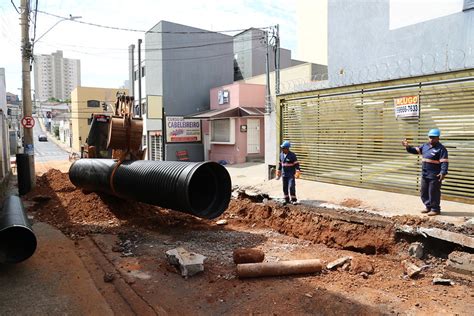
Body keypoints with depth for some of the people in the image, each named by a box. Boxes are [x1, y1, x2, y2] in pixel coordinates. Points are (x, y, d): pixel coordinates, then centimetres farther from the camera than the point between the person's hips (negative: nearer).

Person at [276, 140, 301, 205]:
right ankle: (286, 200, 21)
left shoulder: (292, 155, -12)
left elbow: (296, 164, -12)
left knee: (291, 187, -10)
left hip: (291, 175, -6)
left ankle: (294, 200, 3)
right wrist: (278, 173, 18)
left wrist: (297, 173, -19)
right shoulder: (281, 154, 5)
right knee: (285, 188, 9)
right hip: (284, 174, 6)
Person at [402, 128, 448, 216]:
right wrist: (408, 147, -2)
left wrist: (443, 172, -28)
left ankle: (435, 209, 12)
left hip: (435, 176, -8)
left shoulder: (441, 149, -12)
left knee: (433, 193, -1)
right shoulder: (425, 146, 11)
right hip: (425, 174, 8)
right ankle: (428, 207, 28)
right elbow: (415, 150, 16)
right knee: (424, 192, 15)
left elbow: (444, 162, -18)